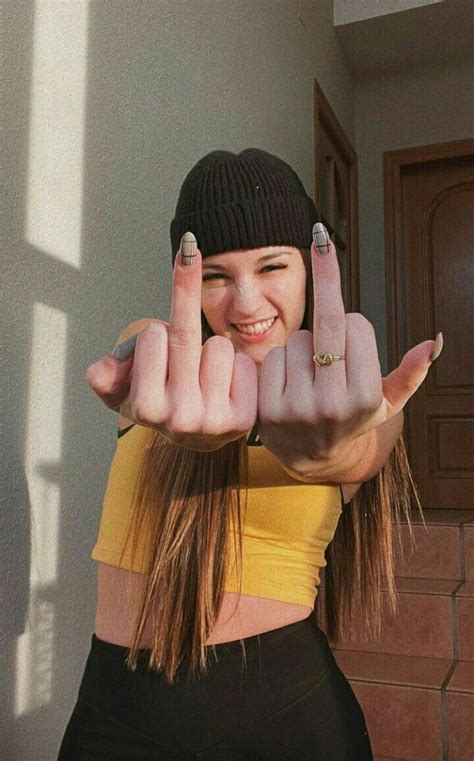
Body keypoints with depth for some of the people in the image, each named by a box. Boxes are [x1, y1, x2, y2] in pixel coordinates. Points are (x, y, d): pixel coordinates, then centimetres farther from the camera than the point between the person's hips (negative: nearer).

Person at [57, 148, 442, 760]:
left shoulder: (363, 402, -4)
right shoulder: (149, 351, -3)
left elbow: (351, 455, -26)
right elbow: (185, 406, -25)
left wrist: (318, 445, -49)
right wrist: (197, 418, -48)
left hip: (285, 708, 0)